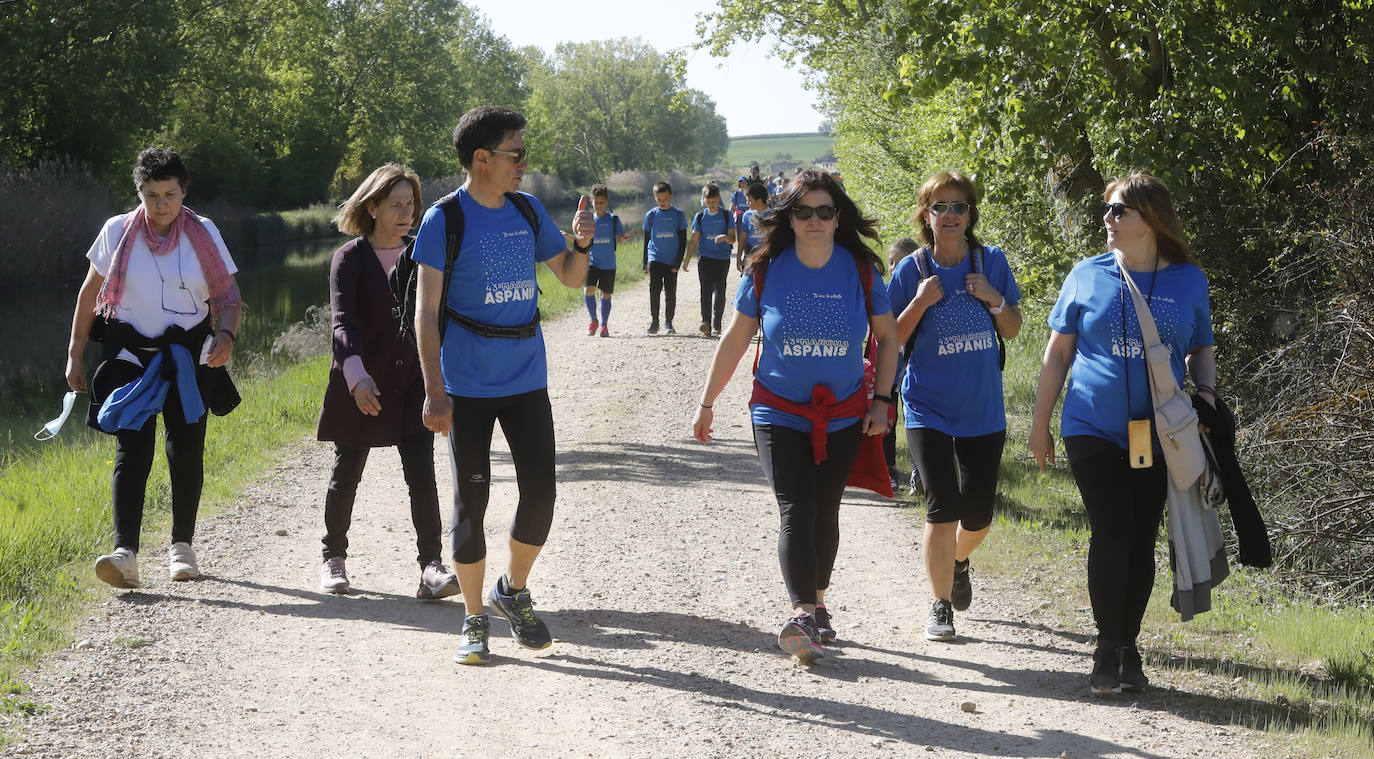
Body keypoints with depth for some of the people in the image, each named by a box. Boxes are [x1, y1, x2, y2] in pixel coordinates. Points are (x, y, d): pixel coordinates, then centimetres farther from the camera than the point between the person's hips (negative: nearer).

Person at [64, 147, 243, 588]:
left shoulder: (203, 233, -1)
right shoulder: (118, 232, -1)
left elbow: (228, 295, 2)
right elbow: (89, 293, 8)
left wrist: (226, 335, -18)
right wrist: (75, 354, 7)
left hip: (188, 358, 1)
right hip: (131, 355, -1)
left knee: (186, 451, 5)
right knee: (132, 449, -13)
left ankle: (181, 546, 20)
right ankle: (125, 552, -21)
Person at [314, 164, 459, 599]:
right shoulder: (350, 257, -6)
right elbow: (343, 320, -17)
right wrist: (357, 376, -32)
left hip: (411, 382, 2)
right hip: (361, 386, -2)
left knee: (421, 476, -7)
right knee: (346, 476, 8)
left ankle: (431, 567, -8)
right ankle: (333, 558, 26)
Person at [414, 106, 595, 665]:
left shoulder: (528, 211, 6)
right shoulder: (444, 220, -8)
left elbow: (571, 279, 15)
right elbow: (426, 311, -10)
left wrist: (582, 245, -7)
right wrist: (434, 391, -17)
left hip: (527, 381, 4)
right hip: (468, 386, -4)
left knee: (540, 492, 1)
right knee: (471, 500, 1)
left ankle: (513, 590, 25)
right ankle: (474, 620, 13)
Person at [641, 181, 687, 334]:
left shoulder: (678, 215, 1)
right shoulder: (651, 215, 4)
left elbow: (683, 241, 3)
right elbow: (646, 240, 12)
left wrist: (678, 263, -4)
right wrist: (645, 263, 10)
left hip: (671, 261, 0)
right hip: (655, 259, 0)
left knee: (671, 292, 2)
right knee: (654, 289, -12)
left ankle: (668, 323, 13)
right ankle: (654, 320, -2)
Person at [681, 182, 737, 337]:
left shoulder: (726, 216, 1)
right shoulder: (700, 217, 5)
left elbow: (733, 239, -1)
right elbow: (694, 240, 10)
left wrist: (725, 237, -24)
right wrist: (687, 259, 7)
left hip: (722, 259, 0)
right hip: (705, 258, 0)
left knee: (720, 291, 0)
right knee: (706, 290, -10)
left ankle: (716, 325, 6)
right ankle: (706, 322, -18)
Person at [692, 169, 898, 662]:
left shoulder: (861, 270, -3)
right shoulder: (766, 270, -5)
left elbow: (887, 337, 8)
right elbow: (736, 339, 4)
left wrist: (881, 400, 1)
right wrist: (706, 403, 6)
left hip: (843, 415, 2)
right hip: (779, 413, -2)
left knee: (825, 512, 10)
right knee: (795, 512, -15)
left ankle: (817, 604, 26)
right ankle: (803, 615, -26)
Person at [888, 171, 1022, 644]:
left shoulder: (992, 263, 0)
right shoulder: (912, 270, -5)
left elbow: (1012, 332, 7)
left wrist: (995, 299, -12)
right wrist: (920, 303, -19)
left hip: (983, 409, 3)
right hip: (929, 408, -3)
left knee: (978, 514, 11)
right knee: (943, 508, -12)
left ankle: (959, 561, 44)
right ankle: (941, 606, 2)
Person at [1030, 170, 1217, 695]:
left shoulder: (1188, 280, 4)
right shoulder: (1088, 275, 2)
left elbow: (1201, 352, 16)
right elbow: (1058, 353, 9)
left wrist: (1206, 392, -4)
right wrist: (1040, 425, 8)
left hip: (1159, 435, 2)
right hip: (1093, 430, -1)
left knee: (1142, 543, 5)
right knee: (1111, 533, -14)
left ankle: (1128, 650, 20)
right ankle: (1107, 648, -1)